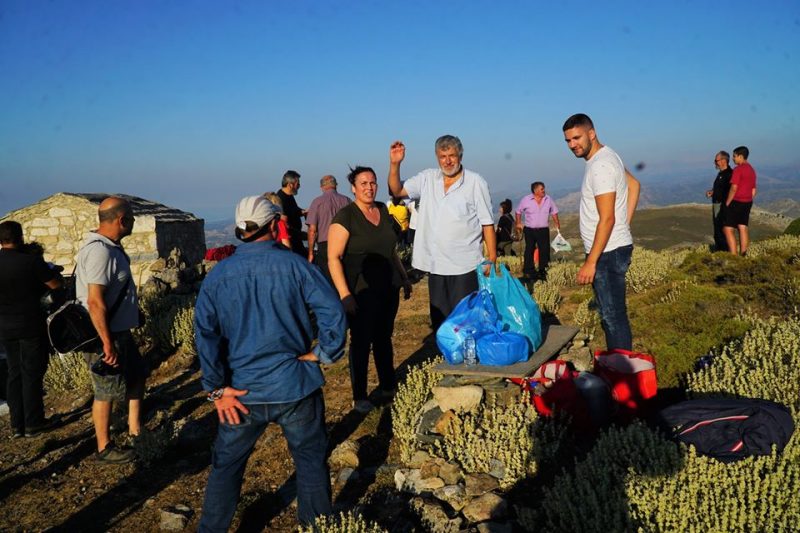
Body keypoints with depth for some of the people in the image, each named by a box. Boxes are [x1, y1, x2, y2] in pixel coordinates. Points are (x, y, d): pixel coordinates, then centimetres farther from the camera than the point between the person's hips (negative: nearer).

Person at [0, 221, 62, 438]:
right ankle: (34, 423, 11)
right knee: (32, 374, 5)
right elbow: (56, 284, -9)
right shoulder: (31, 261, -18)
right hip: (31, 326, -5)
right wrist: (49, 269, 10)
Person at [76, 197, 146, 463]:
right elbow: (95, 302, -27)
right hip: (104, 335, -10)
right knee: (106, 392, 3)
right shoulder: (100, 251, -24)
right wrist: (107, 343, -25)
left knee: (137, 374, 20)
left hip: (119, 330, 10)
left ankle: (135, 428, 33)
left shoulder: (110, 246, 7)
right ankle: (105, 449, 18)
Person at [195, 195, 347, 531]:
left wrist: (217, 389, -4)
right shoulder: (294, 265, -9)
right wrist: (322, 354, -6)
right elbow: (333, 311, -16)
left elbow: (205, 333, -7)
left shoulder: (217, 275, -2)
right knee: (310, 459, 16)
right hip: (295, 387, -2)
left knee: (226, 465, 18)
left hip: (242, 392, 2)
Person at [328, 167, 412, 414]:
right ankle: (359, 397, 14)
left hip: (389, 288, 6)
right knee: (361, 342, 2)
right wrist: (344, 294, -22)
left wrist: (404, 277, 20)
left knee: (384, 338, 17)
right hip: (362, 292, -6)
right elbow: (333, 257, -16)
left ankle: (388, 386, 32)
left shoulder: (383, 211, 8)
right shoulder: (345, 216, -12)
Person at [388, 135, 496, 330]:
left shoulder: (476, 182, -5)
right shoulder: (427, 179, 7)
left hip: (465, 267, -4)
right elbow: (397, 191, 6)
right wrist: (395, 164, -9)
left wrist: (492, 259, -8)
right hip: (435, 265, 4)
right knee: (439, 321, 14)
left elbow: (487, 224, -4)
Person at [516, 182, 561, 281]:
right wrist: (518, 223, 3)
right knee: (529, 251, 2)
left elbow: (554, 212, 14)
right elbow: (518, 211, 8)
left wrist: (557, 223, 9)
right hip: (529, 229, -2)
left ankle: (543, 272, 10)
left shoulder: (548, 199, 3)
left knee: (544, 251, 0)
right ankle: (528, 272, 9)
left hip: (543, 229, 2)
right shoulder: (526, 200, -4)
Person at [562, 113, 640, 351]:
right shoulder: (606, 156, 11)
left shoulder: (600, 166, -20)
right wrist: (625, 224, 15)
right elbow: (634, 185, 22)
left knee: (613, 316, -4)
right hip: (612, 249, 10)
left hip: (608, 252, -10)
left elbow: (607, 219, -23)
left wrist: (591, 262, -21)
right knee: (611, 314, 17)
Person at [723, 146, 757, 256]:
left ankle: (733, 256, -12)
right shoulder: (752, 170, 15)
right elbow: (753, 190, 18)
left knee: (728, 229, -7)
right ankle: (743, 254, 11)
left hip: (736, 202, -9)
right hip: (747, 202, 9)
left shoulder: (738, 169, -13)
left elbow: (734, 189, -19)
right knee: (743, 228, 10)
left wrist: (727, 204, -12)